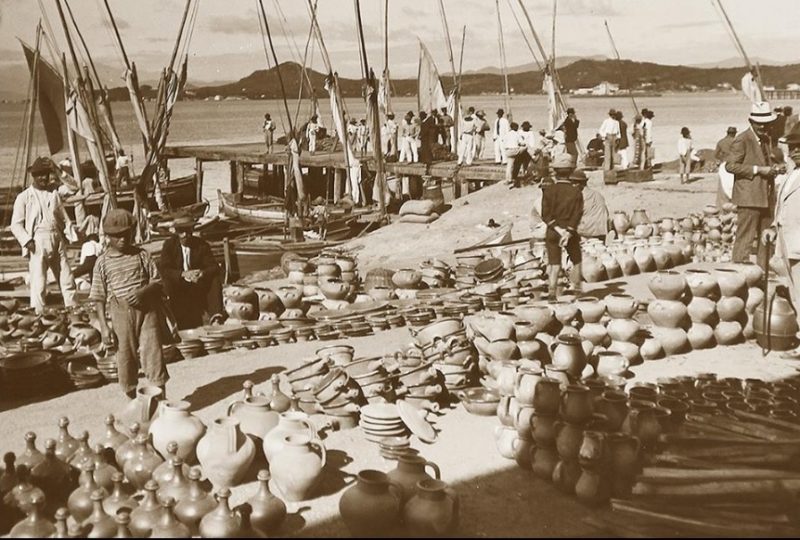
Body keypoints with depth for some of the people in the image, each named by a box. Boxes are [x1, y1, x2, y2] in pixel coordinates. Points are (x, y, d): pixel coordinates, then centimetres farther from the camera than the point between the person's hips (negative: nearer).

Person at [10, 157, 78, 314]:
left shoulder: (54, 195, 16)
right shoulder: (24, 197, 3)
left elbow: (65, 219, 18)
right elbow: (16, 225, -1)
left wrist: (74, 235, 2)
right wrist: (27, 241, -15)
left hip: (58, 243, 4)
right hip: (37, 244, -4)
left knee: (67, 280, 5)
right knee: (38, 282, -7)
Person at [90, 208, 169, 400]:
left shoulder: (141, 255, 3)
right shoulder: (103, 262, 2)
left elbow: (157, 281, 6)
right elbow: (99, 298, 3)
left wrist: (143, 291, -16)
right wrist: (104, 326, -4)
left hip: (147, 309, 0)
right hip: (121, 313, 0)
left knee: (153, 351, -4)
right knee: (126, 356, 7)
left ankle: (161, 398, 3)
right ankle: (132, 401, 21)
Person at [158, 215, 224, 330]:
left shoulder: (202, 245, 1)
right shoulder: (169, 244, -1)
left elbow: (215, 268, -8)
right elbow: (163, 269, -14)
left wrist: (202, 273, -31)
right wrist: (183, 274, -31)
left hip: (198, 285, 1)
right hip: (178, 288, -1)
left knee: (215, 280, -23)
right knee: (168, 282, -32)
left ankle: (216, 315, -37)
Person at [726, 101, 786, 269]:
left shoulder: (767, 139, 17)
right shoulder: (742, 140, -9)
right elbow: (730, 165, -16)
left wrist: (775, 167, 5)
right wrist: (757, 169, -21)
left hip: (767, 198, 9)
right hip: (749, 197, -9)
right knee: (745, 239, -9)